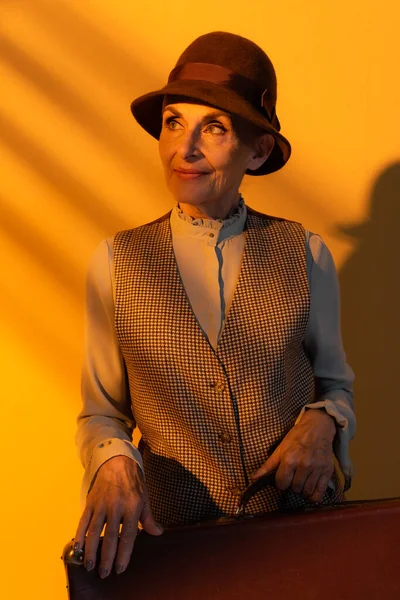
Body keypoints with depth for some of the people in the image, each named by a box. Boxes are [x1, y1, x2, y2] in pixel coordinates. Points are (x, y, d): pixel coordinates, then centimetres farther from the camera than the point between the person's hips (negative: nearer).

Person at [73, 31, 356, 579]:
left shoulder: (305, 252, -4)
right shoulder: (115, 263, -4)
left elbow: (335, 383, 8)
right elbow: (100, 413, 2)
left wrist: (322, 423, -13)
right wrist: (114, 462, -19)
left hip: (303, 524, 1)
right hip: (176, 532, 0)